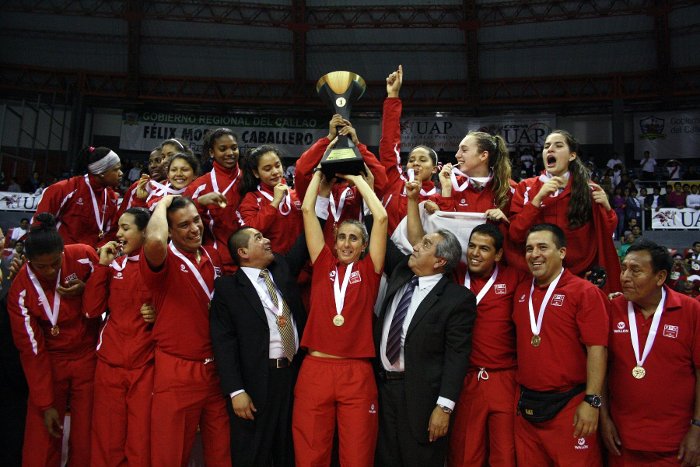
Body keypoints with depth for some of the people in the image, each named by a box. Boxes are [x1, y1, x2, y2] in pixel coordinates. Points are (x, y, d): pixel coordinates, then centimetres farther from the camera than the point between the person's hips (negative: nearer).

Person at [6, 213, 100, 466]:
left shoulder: (83, 257, -15)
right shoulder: (20, 290, -14)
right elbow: (32, 349, -9)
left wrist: (85, 290, -21)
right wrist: (45, 404, -6)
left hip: (88, 357, 0)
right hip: (48, 363, 0)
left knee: (85, 439, 5)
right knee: (41, 444, 2)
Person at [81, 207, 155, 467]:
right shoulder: (113, 263, 8)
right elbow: (92, 309, 1)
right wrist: (102, 265, -3)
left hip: (146, 365, -3)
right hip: (109, 362, 3)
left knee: (141, 440, 4)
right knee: (107, 437, 11)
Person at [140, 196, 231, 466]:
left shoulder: (213, 257, 8)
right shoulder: (163, 260, -10)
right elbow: (154, 240, -35)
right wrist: (163, 204, -18)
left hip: (216, 370, 5)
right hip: (176, 372, -5)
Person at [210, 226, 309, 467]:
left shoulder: (282, 268, 11)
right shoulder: (227, 287, -5)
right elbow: (223, 342, -10)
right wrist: (236, 390, -16)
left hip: (295, 373, 5)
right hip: (256, 381, -5)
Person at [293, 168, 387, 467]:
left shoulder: (369, 270, 7)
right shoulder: (323, 264, 10)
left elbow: (380, 217, 1)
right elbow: (308, 210, 9)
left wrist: (356, 178, 9)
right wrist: (320, 172, 17)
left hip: (358, 374, -1)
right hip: (314, 370, 1)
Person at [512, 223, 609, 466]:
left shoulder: (584, 292, -9)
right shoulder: (521, 291, 9)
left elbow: (596, 348, -13)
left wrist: (592, 401, -16)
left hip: (569, 406, -6)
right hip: (526, 405, 6)